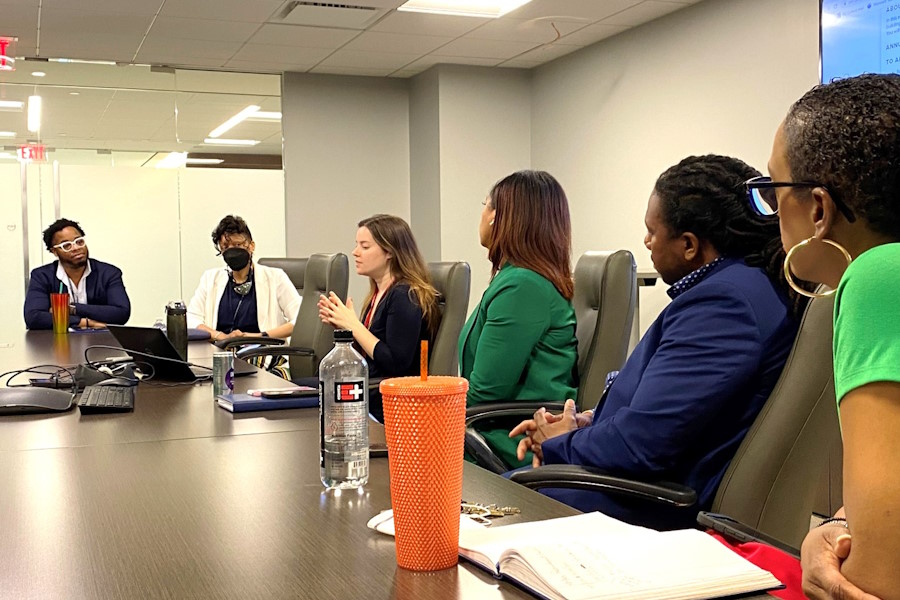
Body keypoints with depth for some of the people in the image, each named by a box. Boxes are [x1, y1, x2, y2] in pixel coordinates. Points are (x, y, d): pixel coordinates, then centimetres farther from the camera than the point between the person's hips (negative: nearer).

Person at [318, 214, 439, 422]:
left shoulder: (406, 296, -15)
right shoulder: (378, 294, 12)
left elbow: (396, 364, -22)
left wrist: (353, 325, -16)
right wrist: (341, 326, 5)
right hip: (369, 392, 9)